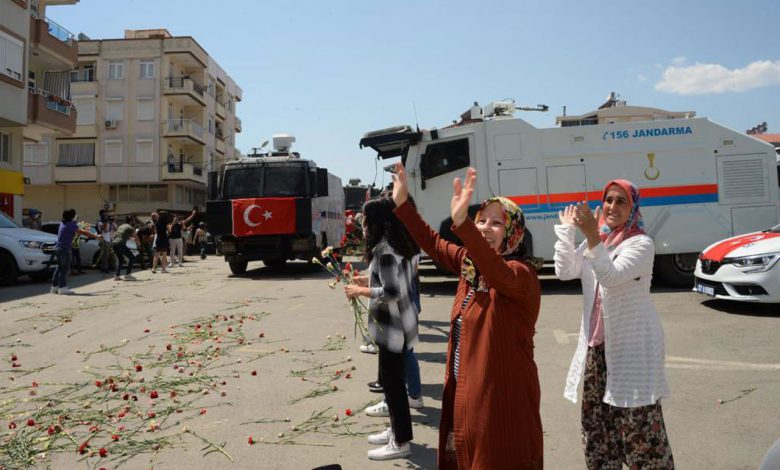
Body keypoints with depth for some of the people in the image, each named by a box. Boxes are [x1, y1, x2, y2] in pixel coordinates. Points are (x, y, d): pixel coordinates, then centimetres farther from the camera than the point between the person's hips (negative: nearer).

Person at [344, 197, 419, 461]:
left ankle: (401, 442, 13)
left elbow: (391, 292, -27)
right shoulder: (396, 244, 9)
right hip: (398, 323, 10)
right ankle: (396, 430, 33)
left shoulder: (384, 249, -21)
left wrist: (360, 291, -15)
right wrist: (369, 282, 11)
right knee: (393, 380, 19)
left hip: (392, 326, -10)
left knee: (392, 382, 1)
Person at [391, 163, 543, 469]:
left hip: (502, 393, -8)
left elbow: (498, 275, -42)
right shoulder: (470, 262, 4)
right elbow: (432, 243, 11)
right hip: (465, 389, 8)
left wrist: (461, 223, -56)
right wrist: (402, 203, 3)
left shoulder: (521, 273, -20)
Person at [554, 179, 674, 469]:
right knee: (595, 423, 13)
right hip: (597, 344, 6)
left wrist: (592, 237, -37)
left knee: (638, 425, -3)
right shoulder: (594, 242, 10)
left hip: (632, 344, -6)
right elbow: (565, 271, -3)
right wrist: (567, 230, -8)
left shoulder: (641, 243, -10)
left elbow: (612, 276, -26)